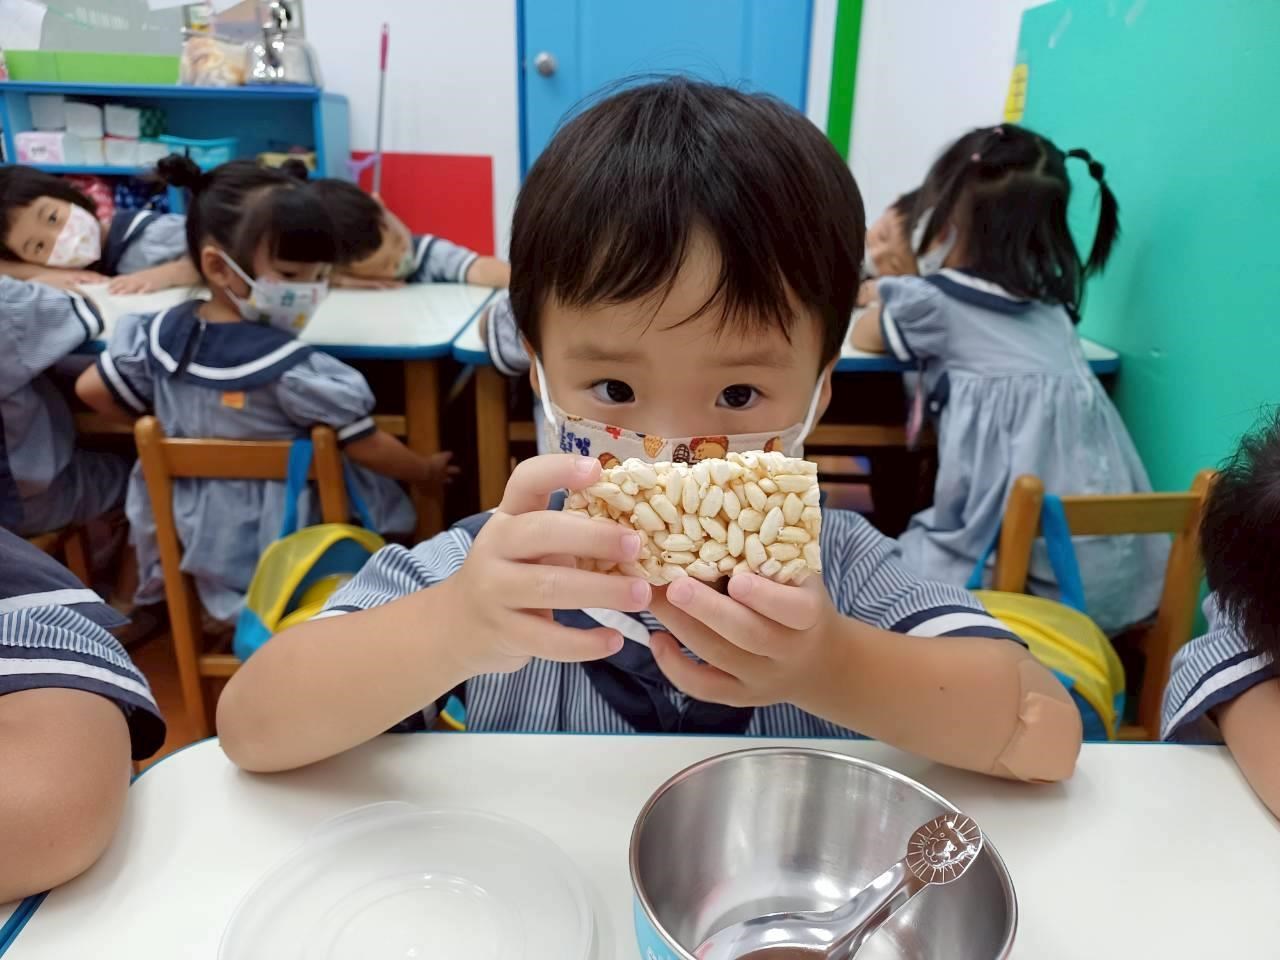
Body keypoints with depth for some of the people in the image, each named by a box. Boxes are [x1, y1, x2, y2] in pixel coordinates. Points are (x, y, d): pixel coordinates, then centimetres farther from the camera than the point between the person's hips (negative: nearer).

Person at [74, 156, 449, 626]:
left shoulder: (163, 333, -10)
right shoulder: (291, 369, -28)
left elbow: (91, 388, 3)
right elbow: (367, 448, -20)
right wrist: (428, 471, -3)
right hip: (276, 548, -6)